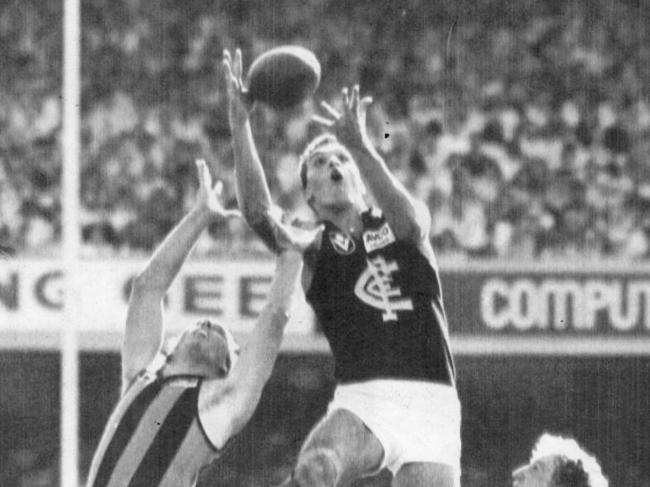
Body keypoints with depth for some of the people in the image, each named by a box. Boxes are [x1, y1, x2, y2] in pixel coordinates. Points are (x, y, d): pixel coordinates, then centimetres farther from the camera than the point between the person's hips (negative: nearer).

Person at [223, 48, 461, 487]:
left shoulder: (398, 227, 13)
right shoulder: (312, 248, 12)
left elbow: (410, 222, -13)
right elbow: (258, 213, -9)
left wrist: (361, 148, -28)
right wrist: (240, 124, -21)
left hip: (431, 402, 1)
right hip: (363, 400, -1)